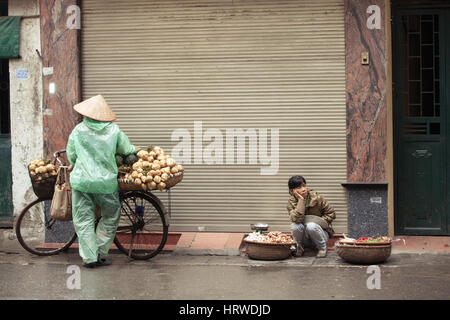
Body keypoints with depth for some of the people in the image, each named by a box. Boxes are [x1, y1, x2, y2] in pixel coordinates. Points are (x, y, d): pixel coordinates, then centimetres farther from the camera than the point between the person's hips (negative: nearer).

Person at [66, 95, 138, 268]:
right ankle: (100, 253, 15)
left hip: (81, 180, 0)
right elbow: (126, 149, 9)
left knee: (83, 220, 8)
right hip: (106, 182, 0)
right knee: (110, 218, 18)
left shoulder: (79, 130, 0)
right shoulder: (113, 130, 0)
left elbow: (70, 155, 8)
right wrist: (136, 150, 32)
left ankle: (89, 258, 6)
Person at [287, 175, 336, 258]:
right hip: (305, 238, 1)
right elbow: (297, 219, -28)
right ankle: (300, 247, 0)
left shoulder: (316, 198, -11)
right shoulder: (291, 202, -9)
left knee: (311, 226, -33)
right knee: (295, 225, -29)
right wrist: (301, 200, -27)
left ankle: (322, 247, -7)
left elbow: (331, 213, -3)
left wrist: (318, 222, -16)